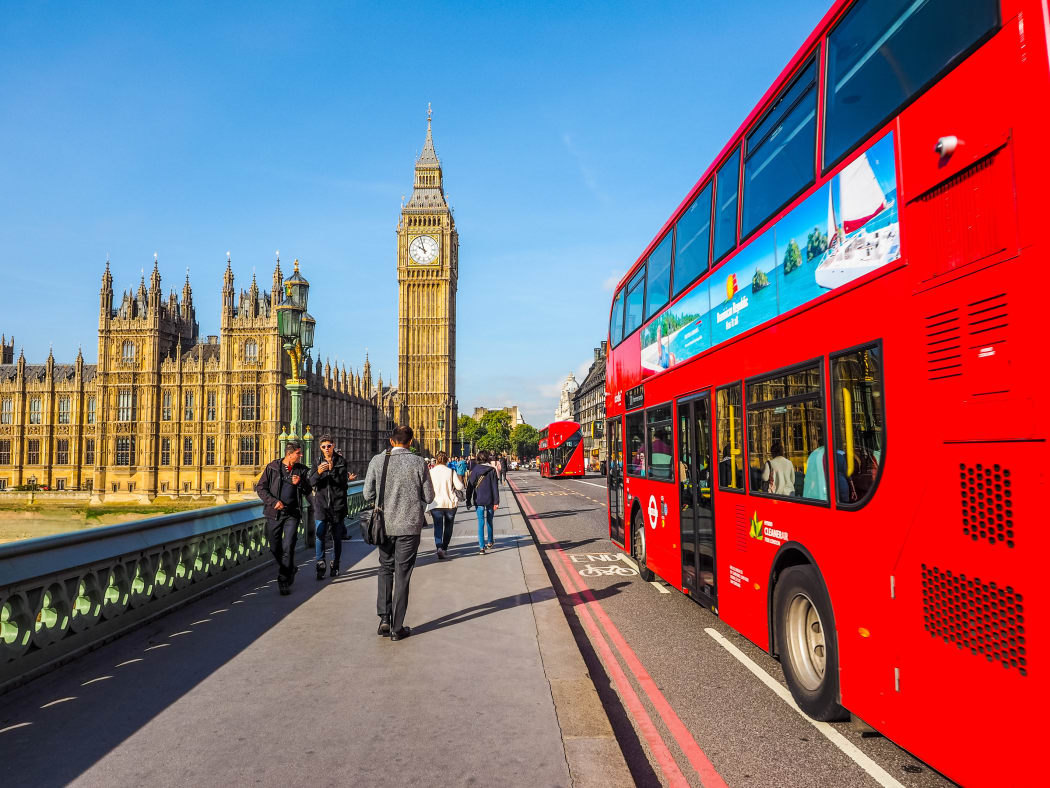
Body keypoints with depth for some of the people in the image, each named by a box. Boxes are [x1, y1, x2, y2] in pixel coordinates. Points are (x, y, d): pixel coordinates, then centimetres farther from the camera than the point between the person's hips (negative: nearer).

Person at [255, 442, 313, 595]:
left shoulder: (302, 470, 7)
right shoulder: (272, 467, 0)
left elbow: (308, 491, 8)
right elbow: (260, 487, -1)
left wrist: (300, 483, -13)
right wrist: (273, 501, -14)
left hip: (292, 514, 0)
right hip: (274, 513, 0)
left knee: (288, 548, -9)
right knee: (275, 548, 9)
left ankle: (284, 582, -1)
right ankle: (291, 570, 34)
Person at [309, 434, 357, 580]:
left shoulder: (341, 461, 1)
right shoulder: (318, 462, 6)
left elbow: (343, 481, -9)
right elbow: (312, 482, -4)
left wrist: (332, 469, -23)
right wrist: (318, 472, -24)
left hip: (337, 503, -1)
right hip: (321, 503, 1)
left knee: (337, 536, 8)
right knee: (320, 535, -9)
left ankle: (335, 566, 20)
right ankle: (320, 566, -4)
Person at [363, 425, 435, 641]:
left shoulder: (377, 461, -4)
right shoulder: (419, 463, -9)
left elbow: (368, 494, -2)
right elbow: (428, 497, -4)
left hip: (385, 524, 2)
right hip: (409, 525, -2)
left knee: (385, 569, 20)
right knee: (402, 575, 6)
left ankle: (384, 619, 12)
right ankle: (397, 628, 11)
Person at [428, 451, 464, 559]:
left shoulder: (431, 472, -2)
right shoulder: (451, 471, -3)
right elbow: (460, 487, -7)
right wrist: (459, 476, 8)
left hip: (436, 503, -1)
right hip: (450, 503, 1)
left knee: (438, 526, -1)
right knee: (448, 526, 17)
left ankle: (439, 547, -22)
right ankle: (445, 548, 25)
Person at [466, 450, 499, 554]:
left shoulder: (475, 470, -4)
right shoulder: (492, 470, -5)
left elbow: (470, 486, -3)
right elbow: (495, 487, -5)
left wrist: (468, 500, 4)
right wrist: (496, 502, -2)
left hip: (478, 500, -1)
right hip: (489, 500, 1)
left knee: (481, 523, 2)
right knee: (489, 521, 20)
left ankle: (482, 546, -4)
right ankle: (490, 542, 34)